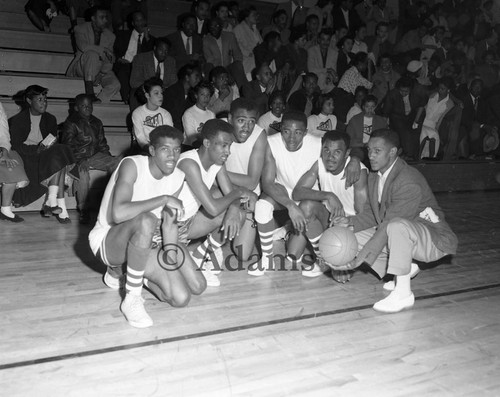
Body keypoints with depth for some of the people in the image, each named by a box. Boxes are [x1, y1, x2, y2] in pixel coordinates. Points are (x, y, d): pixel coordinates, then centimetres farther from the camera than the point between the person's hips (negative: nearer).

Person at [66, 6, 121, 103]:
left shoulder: (110, 35, 9)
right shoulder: (81, 29, 1)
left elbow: (109, 61, 2)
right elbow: (83, 46, -20)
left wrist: (102, 74, -16)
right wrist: (103, 50, -20)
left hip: (101, 70, 3)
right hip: (81, 68, -3)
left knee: (115, 84, -27)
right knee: (92, 54, -35)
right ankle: (89, 90, -36)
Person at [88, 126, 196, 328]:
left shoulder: (177, 178, -3)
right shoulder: (132, 165, -22)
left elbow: (169, 223, -2)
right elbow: (118, 213, -37)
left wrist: (172, 255, -17)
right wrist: (164, 199, -31)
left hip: (141, 244, 6)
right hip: (106, 241, -6)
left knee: (181, 298, -8)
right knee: (146, 220, -40)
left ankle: (117, 271, 18)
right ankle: (132, 298, -21)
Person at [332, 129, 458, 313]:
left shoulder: (409, 182, -27)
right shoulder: (374, 176, 2)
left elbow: (388, 225, -31)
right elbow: (371, 214, 9)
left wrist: (360, 259, -32)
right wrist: (351, 221, -13)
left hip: (434, 239, -9)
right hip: (397, 235, 9)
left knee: (396, 226, -41)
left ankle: (403, 293, -25)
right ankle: (406, 268, 7)